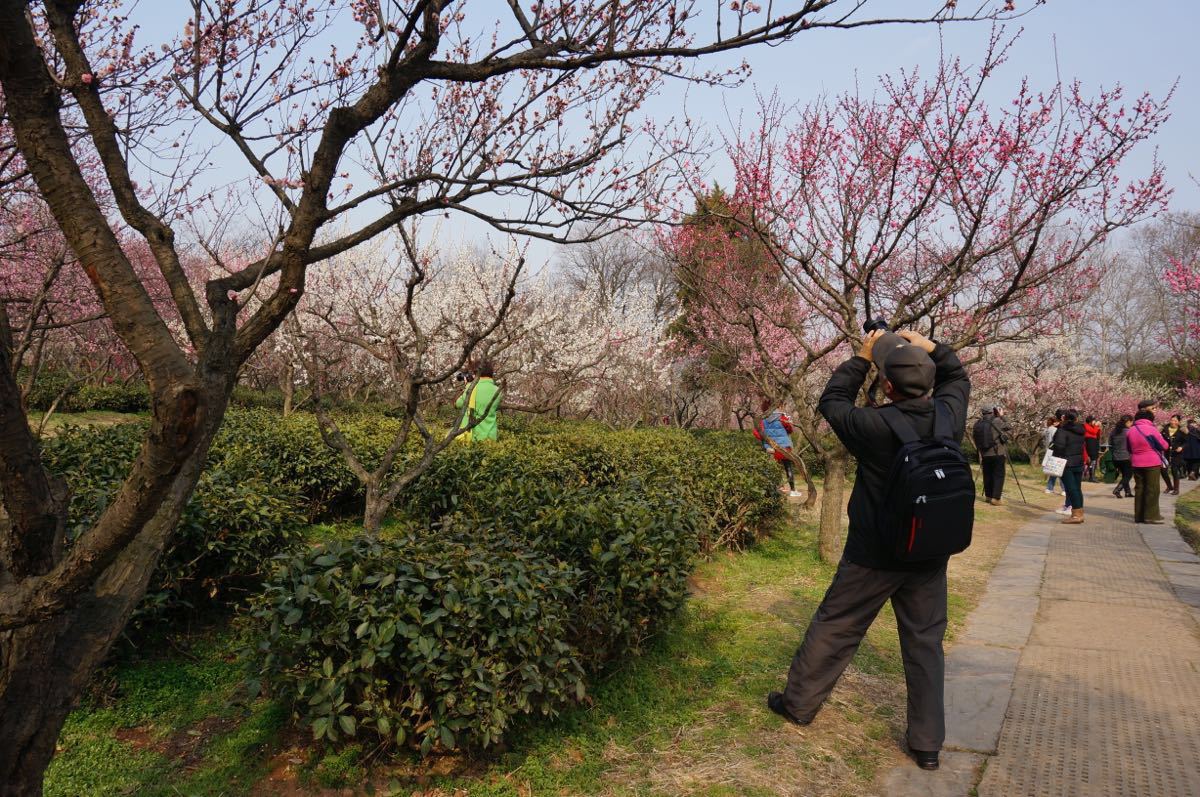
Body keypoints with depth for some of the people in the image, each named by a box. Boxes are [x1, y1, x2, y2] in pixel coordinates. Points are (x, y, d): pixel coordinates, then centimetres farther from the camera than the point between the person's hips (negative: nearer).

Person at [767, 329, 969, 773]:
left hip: (873, 558, -4)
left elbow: (831, 401, -2)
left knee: (833, 629, 12)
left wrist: (861, 358, 3)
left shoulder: (874, 427, -22)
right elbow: (958, 377, 14)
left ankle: (799, 704, 29)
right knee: (925, 644, 13)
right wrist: (928, 346, 7)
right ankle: (927, 744, 20)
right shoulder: (948, 419, -8)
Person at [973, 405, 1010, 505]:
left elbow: (973, 438, 7)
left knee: (987, 475, 14)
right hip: (998, 453, -4)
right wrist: (1002, 416, 13)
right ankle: (995, 498, -7)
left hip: (985, 455, 4)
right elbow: (1008, 428, 7)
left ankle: (988, 496, 21)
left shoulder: (977, 423, 1)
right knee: (998, 475, 1)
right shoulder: (997, 421, -9)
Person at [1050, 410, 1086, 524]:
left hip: (1067, 464, -7)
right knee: (1077, 488, 12)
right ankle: (1079, 513, 17)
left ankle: (1076, 515, -6)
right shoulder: (1080, 430, 6)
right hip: (1079, 463, 7)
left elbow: (1059, 445, -28)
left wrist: (1052, 447, -7)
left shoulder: (1062, 430, -14)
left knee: (1071, 488, -5)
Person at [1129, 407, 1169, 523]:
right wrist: (1155, 447, 14)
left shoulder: (1131, 430, 5)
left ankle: (1139, 515, 13)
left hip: (1137, 463, 5)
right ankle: (1151, 516, 0)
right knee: (1152, 489, 0)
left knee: (1139, 488, 10)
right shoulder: (1151, 429, -12)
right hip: (1152, 463, -5)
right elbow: (1164, 446, -4)